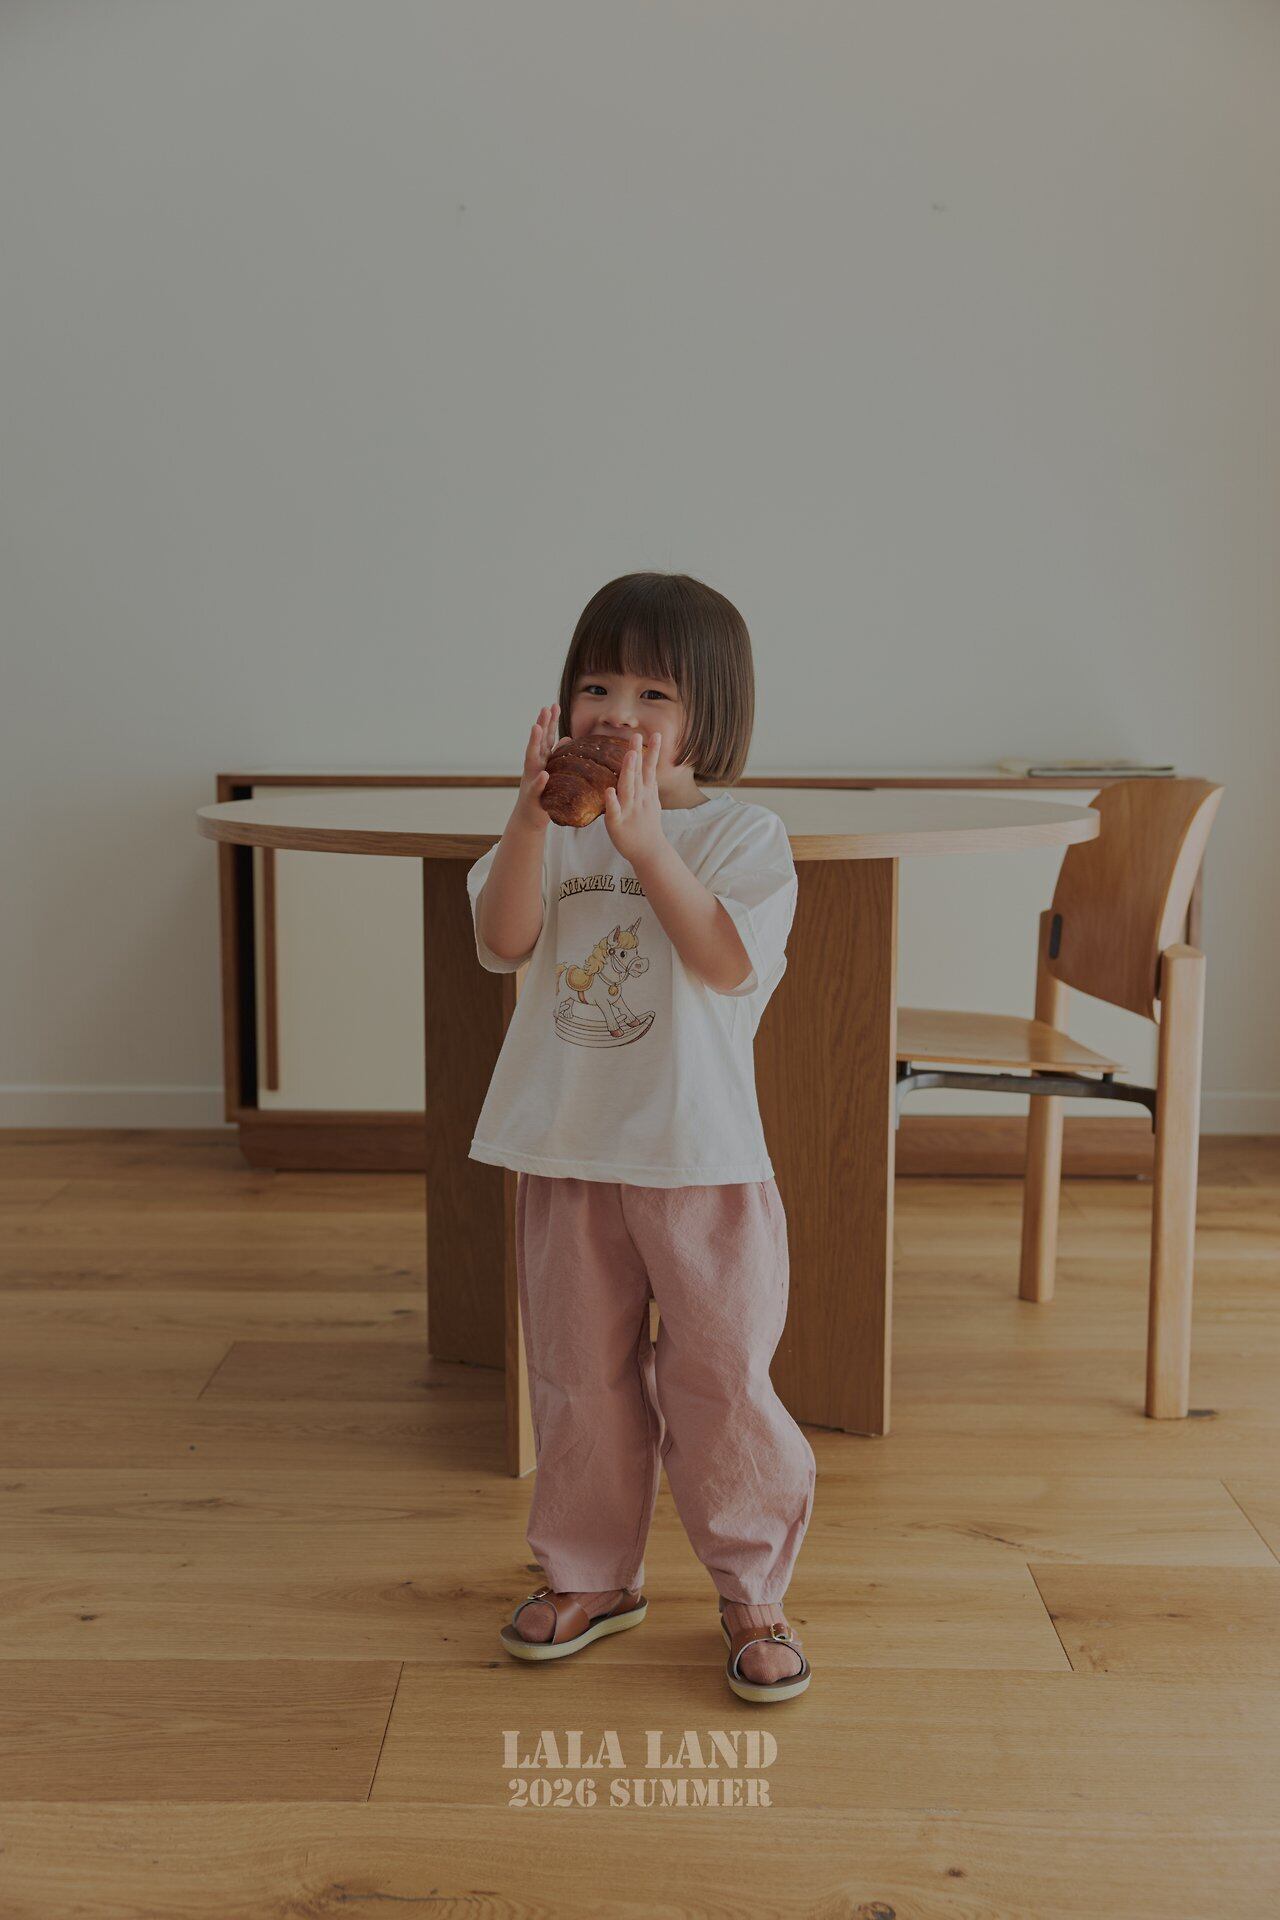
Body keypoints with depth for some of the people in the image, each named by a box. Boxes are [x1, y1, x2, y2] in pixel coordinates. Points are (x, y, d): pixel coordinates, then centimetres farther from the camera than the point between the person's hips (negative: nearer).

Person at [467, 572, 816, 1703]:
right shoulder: (553, 831, 5)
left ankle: (752, 1590, 25)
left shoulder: (742, 834, -5)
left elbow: (730, 962, -20)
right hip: (566, 1151, 4)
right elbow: (504, 941, -10)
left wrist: (644, 843, -27)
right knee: (578, 1376, 15)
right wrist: (532, 815, -21)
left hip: (700, 1155, -3)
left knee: (720, 1379, 5)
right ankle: (592, 1576, 33)